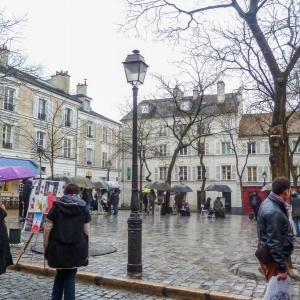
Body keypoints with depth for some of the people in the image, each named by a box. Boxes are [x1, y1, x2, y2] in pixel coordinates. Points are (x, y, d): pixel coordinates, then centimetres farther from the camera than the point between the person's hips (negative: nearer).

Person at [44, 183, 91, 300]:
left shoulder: (56, 207, 2)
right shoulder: (83, 209, 3)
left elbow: (48, 229, 0)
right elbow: (86, 231, 3)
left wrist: (46, 248, 8)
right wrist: (85, 250, 11)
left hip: (58, 248, 1)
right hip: (77, 249, 0)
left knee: (60, 274, 21)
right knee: (70, 277, 10)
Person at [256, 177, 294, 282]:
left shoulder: (268, 202, 4)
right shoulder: (274, 212, -28)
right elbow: (274, 243, -27)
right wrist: (282, 268, -23)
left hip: (269, 254, 10)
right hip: (273, 257, -10)